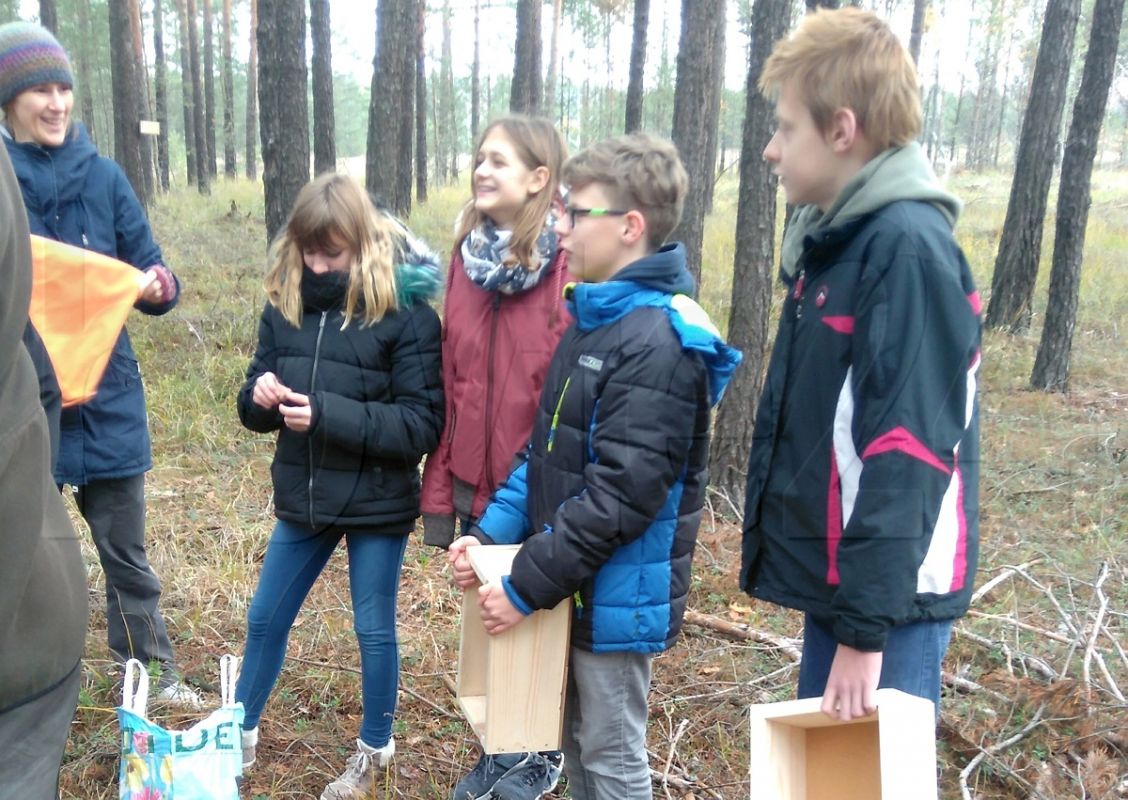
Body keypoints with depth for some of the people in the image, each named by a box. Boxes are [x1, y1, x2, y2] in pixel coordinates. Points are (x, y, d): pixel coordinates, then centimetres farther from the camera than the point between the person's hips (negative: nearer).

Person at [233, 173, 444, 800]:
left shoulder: (406, 312, -15)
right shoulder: (285, 305, 1)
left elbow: (423, 424, -18)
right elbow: (258, 408, 8)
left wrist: (329, 413, -27)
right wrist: (260, 396, -17)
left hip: (378, 504, -5)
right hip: (303, 498, 5)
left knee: (374, 630, 12)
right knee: (265, 619, 18)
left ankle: (375, 749, 35)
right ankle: (240, 734, 41)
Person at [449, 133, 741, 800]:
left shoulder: (660, 340, -22)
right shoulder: (593, 318, 9)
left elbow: (621, 494, -27)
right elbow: (548, 452, 13)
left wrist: (526, 587, -21)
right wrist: (492, 533, 1)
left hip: (616, 594, -9)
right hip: (574, 585, 9)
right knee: (579, 745, 23)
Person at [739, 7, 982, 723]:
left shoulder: (909, 247, -18)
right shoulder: (836, 238, 9)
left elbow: (906, 457, -23)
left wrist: (866, 623, -22)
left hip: (885, 593, -9)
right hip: (837, 573, 9)